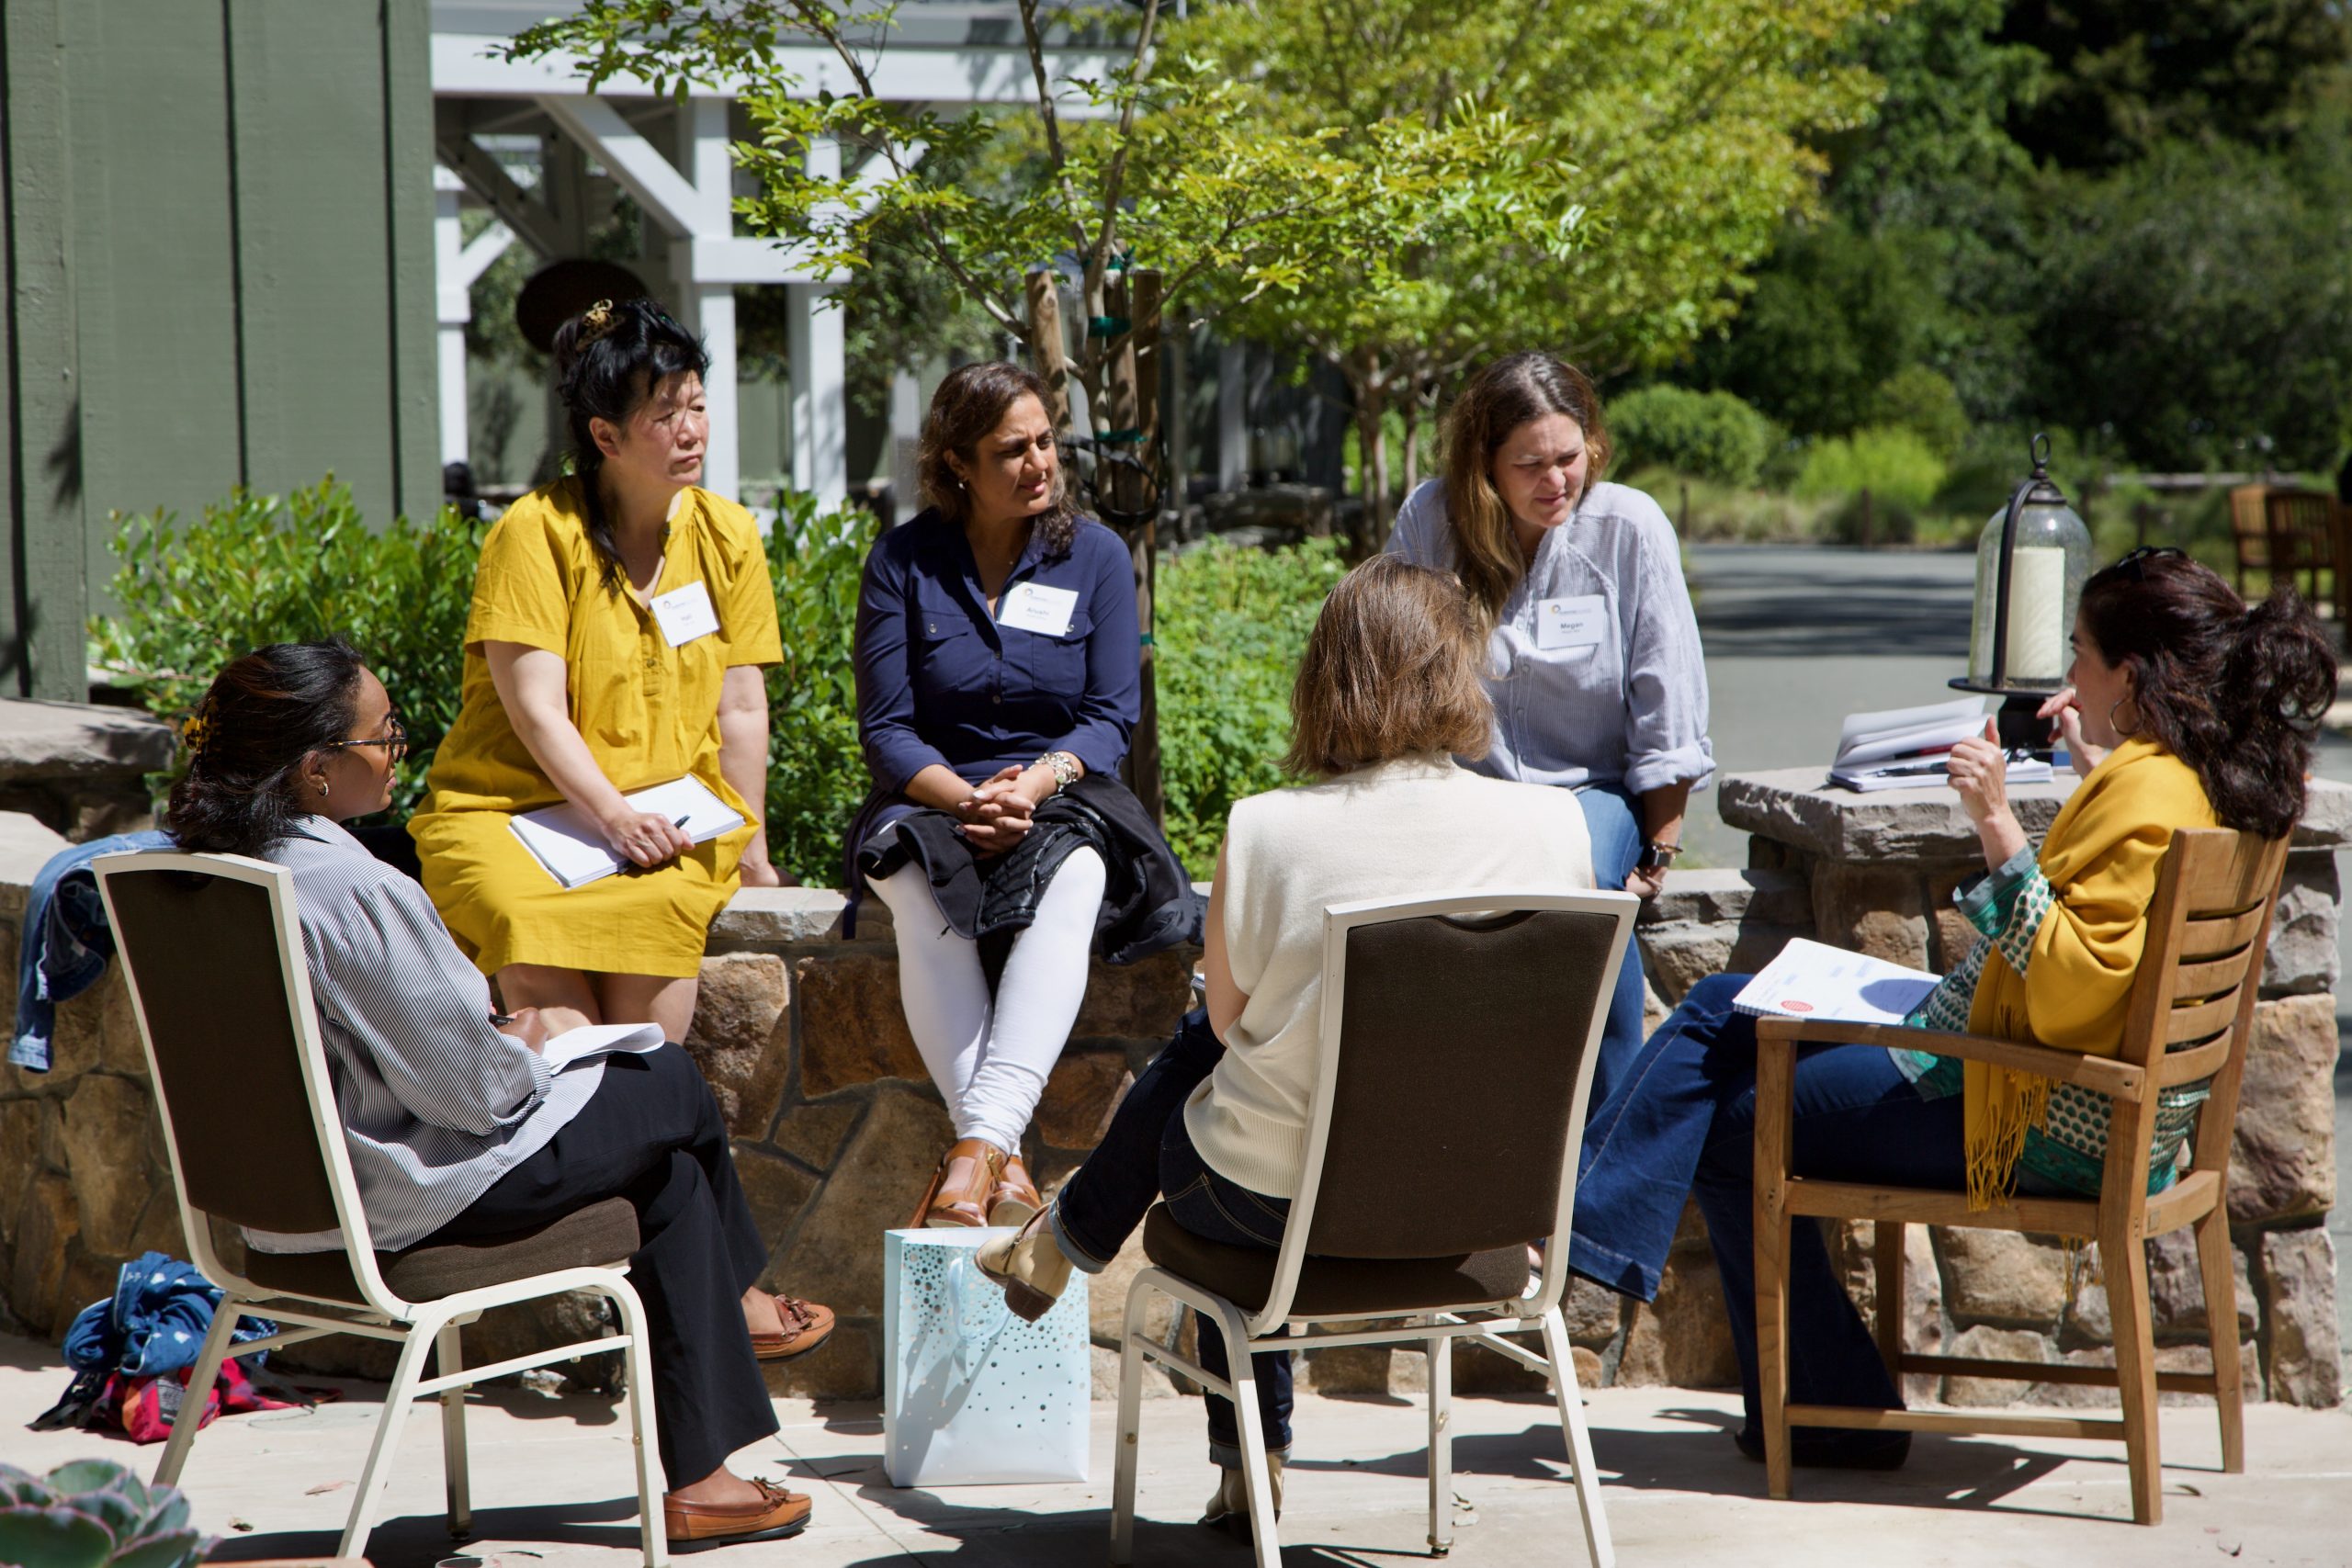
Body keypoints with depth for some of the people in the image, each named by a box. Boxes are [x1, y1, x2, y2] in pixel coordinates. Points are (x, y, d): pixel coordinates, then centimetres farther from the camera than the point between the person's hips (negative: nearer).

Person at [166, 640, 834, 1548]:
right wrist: (529, 1046, 0)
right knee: (673, 1086, 11)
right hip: (398, 1199, -9)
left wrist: (497, 1035, 8)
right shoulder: (358, 893, -29)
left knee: (671, 1163, 21)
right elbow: (475, 1089, -22)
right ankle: (734, 1298, 35)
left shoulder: (208, 871, 0)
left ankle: (700, 1476, 26)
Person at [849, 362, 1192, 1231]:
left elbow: (1112, 719, 0)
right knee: (919, 886, -36)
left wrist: (1034, 784, -21)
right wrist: (965, 799, -21)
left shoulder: (1096, 555, 5)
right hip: (933, 800, 0)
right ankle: (1001, 1160, -42)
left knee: (1074, 875, -37)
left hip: (1062, 799, 0)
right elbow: (885, 727, -2)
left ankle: (982, 1139, -49)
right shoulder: (903, 560, 3)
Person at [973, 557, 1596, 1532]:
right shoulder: (1554, 824, -10)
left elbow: (1230, 1016, -1)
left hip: (1278, 1206, -3)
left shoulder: (1265, 831, -16)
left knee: (1198, 1057, 29)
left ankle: (1067, 1243, 54)